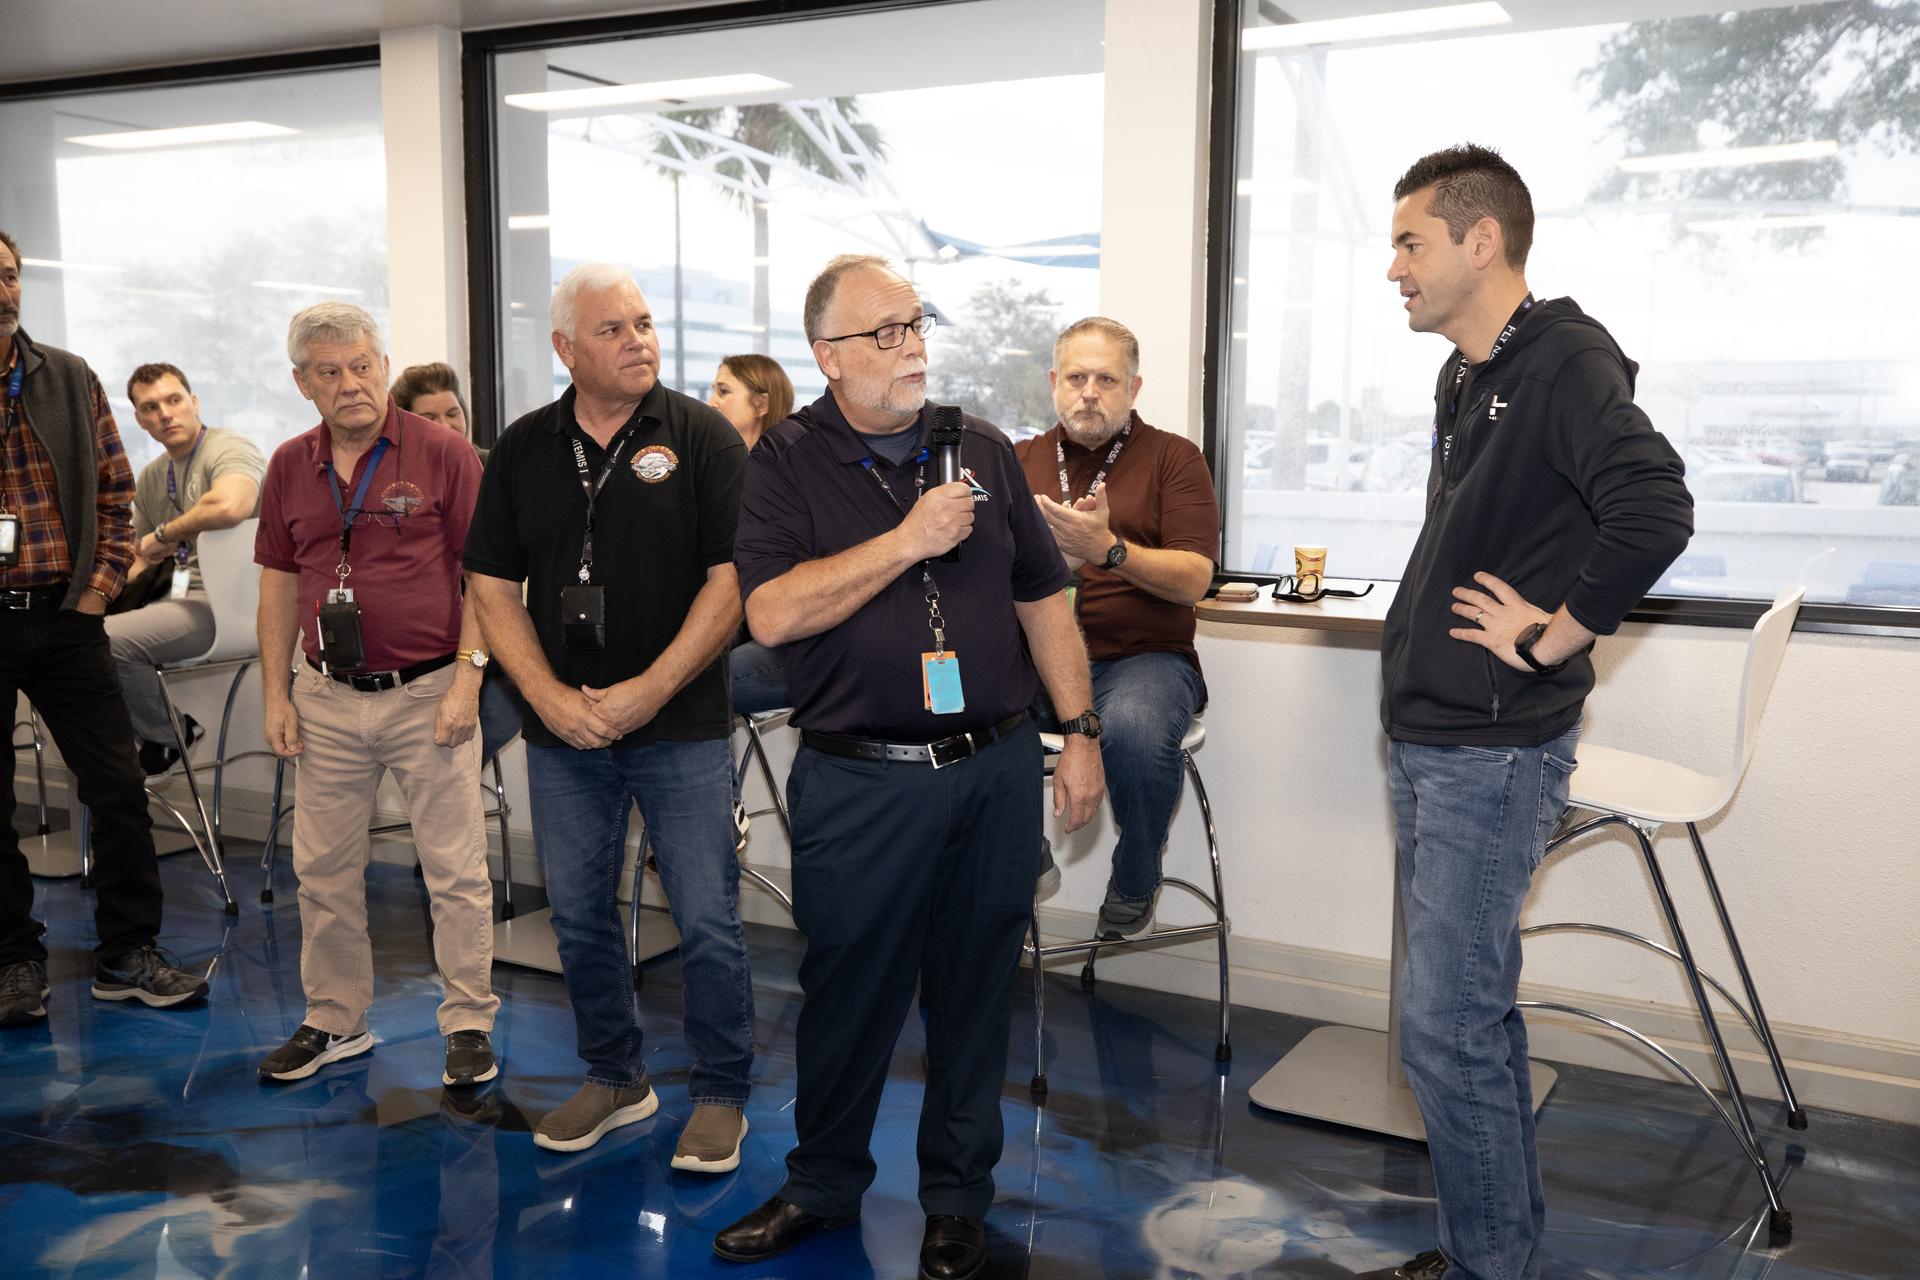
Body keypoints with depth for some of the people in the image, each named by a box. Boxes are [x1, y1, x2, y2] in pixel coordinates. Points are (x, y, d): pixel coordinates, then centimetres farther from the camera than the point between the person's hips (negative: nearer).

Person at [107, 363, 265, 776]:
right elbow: (142, 560, 24)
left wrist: (165, 534, -17)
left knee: (108, 638, -25)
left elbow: (230, 507, -34)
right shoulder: (151, 477, 17)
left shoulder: (230, 449, -11)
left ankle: (166, 737, 0)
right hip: (177, 595, 9)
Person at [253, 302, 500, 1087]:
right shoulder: (289, 467, 8)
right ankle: (334, 1021, 27)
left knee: (455, 869, 2)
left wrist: (467, 676, -13)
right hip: (327, 699, 5)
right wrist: (276, 692, 7)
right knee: (322, 869, 12)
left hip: (426, 692, -4)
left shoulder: (442, 455, -6)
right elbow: (278, 583, 12)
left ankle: (469, 1023, 14)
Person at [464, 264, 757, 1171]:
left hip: (681, 726, -3)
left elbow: (733, 577, -9)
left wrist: (650, 690, -14)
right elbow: (493, 586, 6)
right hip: (562, 729, 4)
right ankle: (615, 1077, 32)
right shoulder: (522, 450, 7)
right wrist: (550, 697, -7)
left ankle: (720, 1095, 18)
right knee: (578, 914, 13)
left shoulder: (701, 437, -4)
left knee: (706, 918, 1)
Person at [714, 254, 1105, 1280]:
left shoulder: (982, 450, 8)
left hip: (996, 767, 3)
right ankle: (822, 1187, 32)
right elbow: (771, 614, -16)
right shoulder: (787, 462, -3)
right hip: (859, 780, -3)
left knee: (974, 992, 12)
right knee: (847, 992, 9)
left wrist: (1080, 732, 8)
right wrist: (908, 540, -19)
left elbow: (1042, 601, 12)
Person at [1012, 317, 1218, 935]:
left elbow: (1193, 580, -3)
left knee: (1134, 726, -38)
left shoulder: (1174, 458, 7)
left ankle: (1135, 881, -6)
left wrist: (1107, 549, -18)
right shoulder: (1020, 460, 17)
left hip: (1141, 656, -2)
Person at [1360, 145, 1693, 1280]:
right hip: (1429, 739, 10)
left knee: (1448, 1028, -5)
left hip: (1494, 752, -10)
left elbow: (1655, 508, -28)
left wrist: (1552, 636, -20)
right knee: (1476, 1008, 17)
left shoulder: (1565, 358, -14)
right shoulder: (1466, 377, 14)